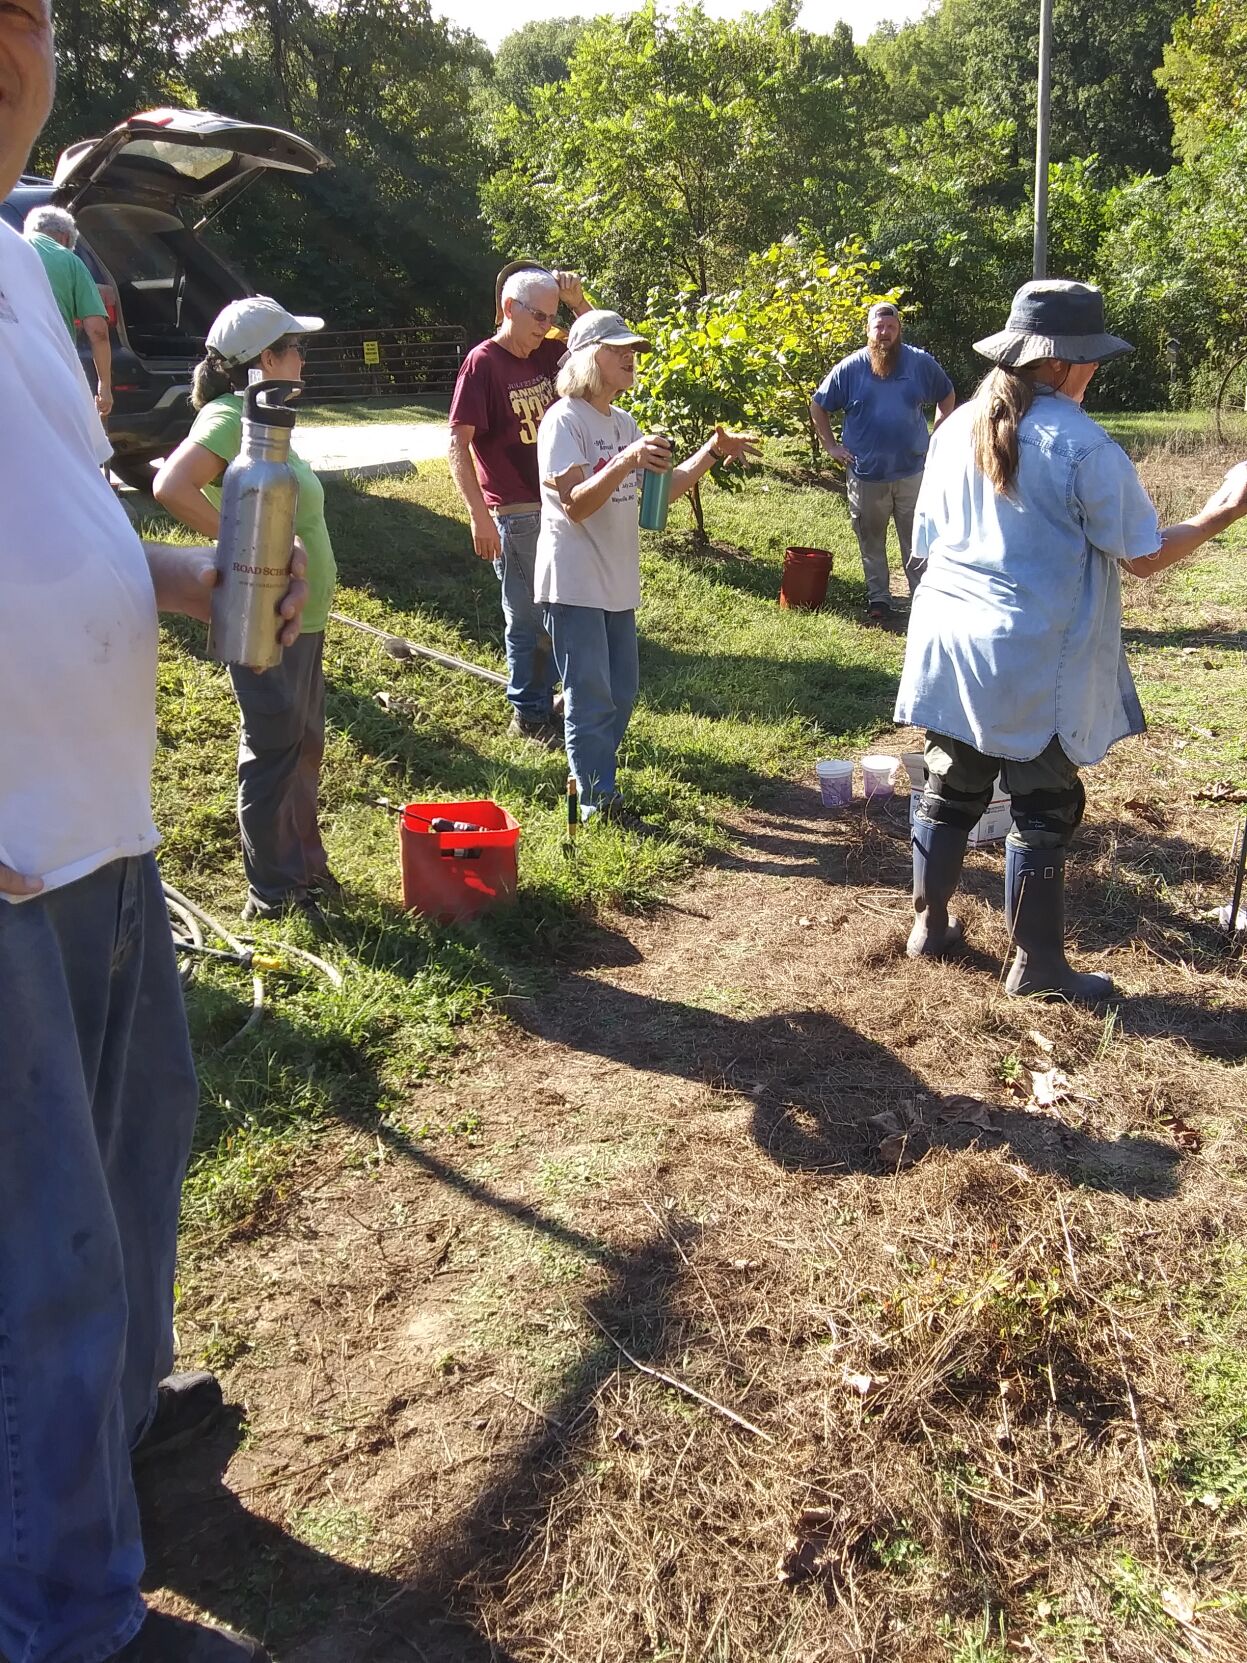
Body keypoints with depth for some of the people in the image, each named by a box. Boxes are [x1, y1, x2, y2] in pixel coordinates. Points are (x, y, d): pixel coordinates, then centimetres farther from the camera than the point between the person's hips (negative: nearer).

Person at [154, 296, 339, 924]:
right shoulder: (229, 417, -16)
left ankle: (305, 869, 31)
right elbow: (171, 487, -30)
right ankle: (272, 893, 11)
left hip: (300, 615, 10)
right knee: (273, 753, -1)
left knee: (301, 747, 17)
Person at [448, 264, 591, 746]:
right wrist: (480, 516, -21)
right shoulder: (483, 361, -12)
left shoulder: (548, 354, 6)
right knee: (528, 618, 3)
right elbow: (457, 442, -16)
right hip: (514, 515, -7)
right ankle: (529, 714, 17)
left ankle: (543, 699, 30)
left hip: (557, 505, 7)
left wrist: (579, 303, -4)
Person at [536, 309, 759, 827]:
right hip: (574, 583, -8)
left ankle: (592, 777, 31)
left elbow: (664, 489, 13)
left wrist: (710, 453, 2)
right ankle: (598, 801, 9)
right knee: (593, 697, -2)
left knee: (621, 692, 15)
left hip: (617, 583, 8)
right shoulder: (564, 420, -13)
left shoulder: (623, 423, 12)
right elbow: (576, 504, -23)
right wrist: (626, 461, -34)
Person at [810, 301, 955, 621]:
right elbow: (818, 406, 7)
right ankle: (878, 598, 24)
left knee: (917, 543, 5)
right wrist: (831, 445, 1)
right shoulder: (850, 368, -4)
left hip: (911, 472, 0)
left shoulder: (920, 362, -1)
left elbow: (947, 396, 14)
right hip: (866, 474, 0)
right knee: (871, 542, 11)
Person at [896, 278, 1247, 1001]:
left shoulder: (956, 430, 4)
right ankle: (1037, 963, 15)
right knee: (1045, 811, 6)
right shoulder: (1082, 444, -15)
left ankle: (931, 923, 30)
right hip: (1034, 666, -6)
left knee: (951, 792, 17)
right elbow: (1145, 556, -9)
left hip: (949, 648, 6)